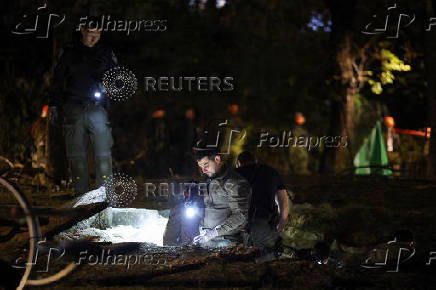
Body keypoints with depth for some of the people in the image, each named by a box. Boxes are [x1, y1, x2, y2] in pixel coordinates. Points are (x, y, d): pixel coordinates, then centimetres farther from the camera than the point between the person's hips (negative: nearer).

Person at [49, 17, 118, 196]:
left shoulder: (106, 53, 12)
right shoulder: (69, 52, 12)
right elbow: (57, 80, 15)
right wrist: (54, 105, 8)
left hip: (98, 109, 0)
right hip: (73, 109, 0)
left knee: (103, 154, -9)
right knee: (77, 155, 0)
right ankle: (81, 194, 5)